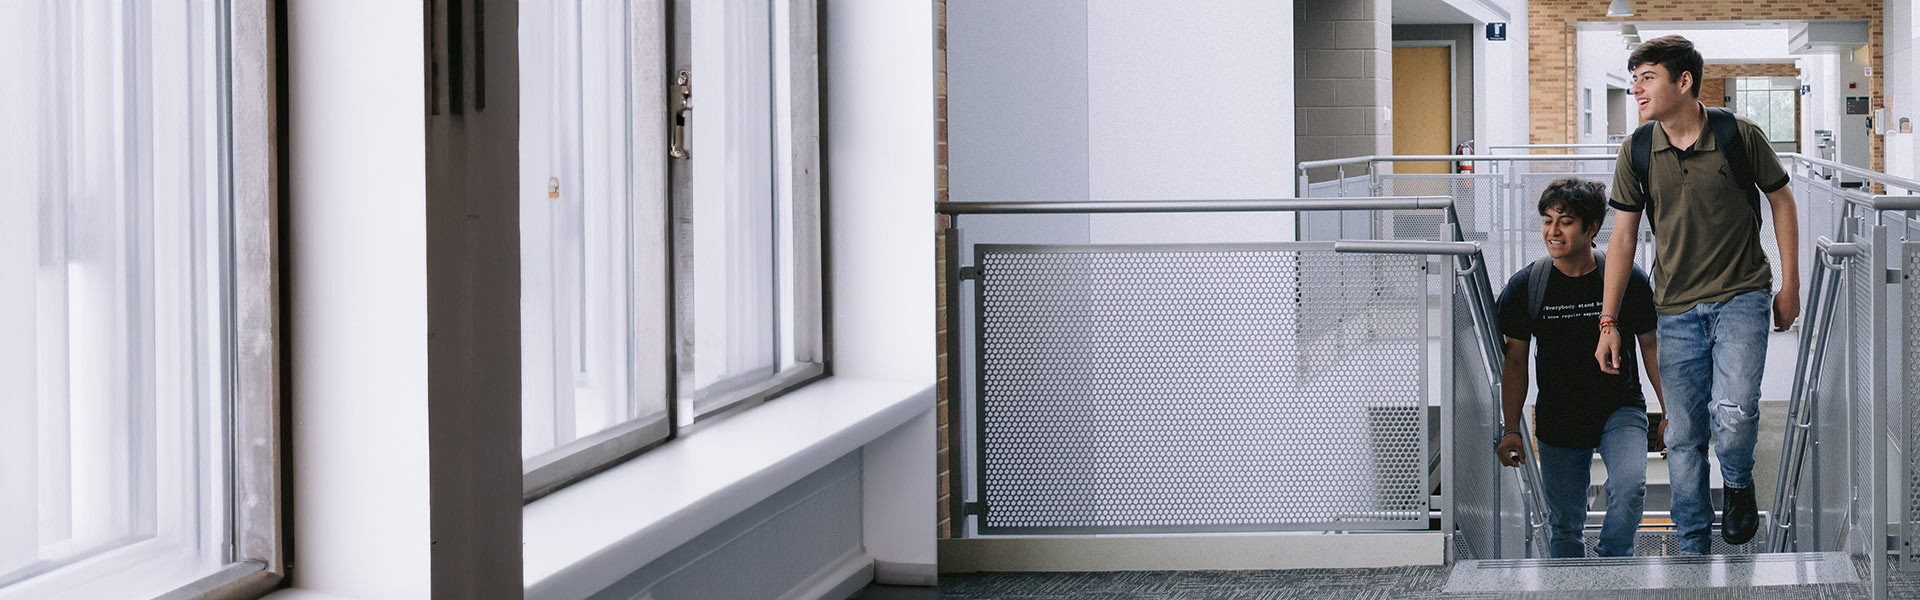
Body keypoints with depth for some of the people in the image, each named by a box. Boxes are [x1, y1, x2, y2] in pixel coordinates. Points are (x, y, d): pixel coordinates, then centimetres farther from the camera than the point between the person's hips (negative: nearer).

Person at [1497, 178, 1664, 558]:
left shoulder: (1627, 280, -9)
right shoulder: (1525, 287, -5)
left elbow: (1651, 347, 1)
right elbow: (1515, 362, 2)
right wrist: (1511, 430, -2)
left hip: (1620, 410, -2)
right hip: (1557, 422, 2)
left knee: (1629, 488, -27)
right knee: (1564, 525, 7)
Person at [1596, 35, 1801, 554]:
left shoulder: (1739, 136, -9)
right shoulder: (1637, 152, -2)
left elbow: (1781, 201, 5)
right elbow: (1623, 237, 5)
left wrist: (1790, 286, 5)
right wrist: (1607, 322, 2)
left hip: (1741, 297, -3)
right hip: (1676, 307, 3)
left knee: (1733, 413, -21)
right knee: (1684, 434, 4)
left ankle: (1740, 484, 12)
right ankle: (1693, 546, 16)